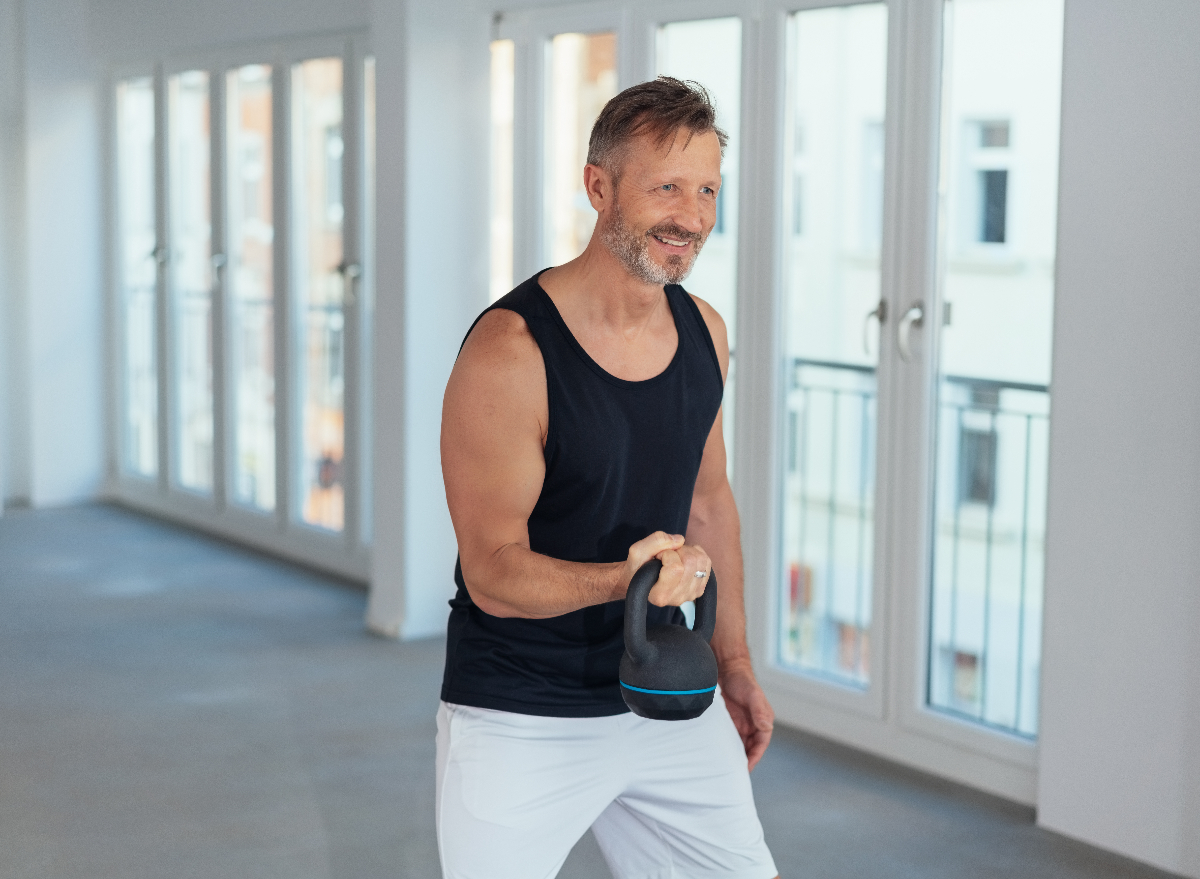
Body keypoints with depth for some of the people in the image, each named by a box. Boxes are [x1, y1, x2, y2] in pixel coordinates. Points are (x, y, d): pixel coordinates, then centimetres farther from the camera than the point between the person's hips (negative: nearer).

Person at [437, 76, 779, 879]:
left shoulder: (704, 331, 1)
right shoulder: (511, 352, -21)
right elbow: (494, 573, -20)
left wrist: (734, 663, 16)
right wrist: (622, 577, -37)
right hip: (519, 722, -6)